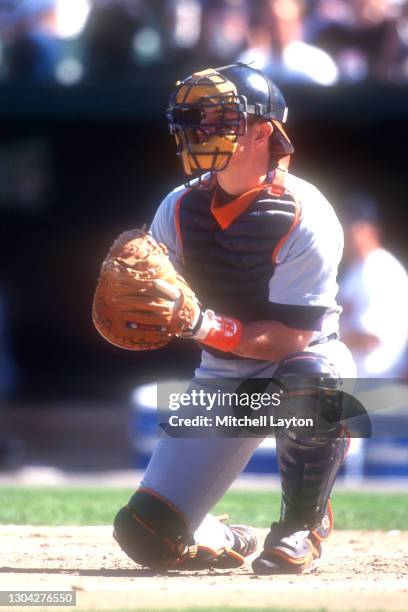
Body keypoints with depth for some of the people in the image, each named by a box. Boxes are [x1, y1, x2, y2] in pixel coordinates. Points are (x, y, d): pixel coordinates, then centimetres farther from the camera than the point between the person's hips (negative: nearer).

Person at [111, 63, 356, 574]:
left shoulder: (304, 217, -21)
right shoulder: (180, 208, -4)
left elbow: (291, 339, -25)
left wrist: (204, 325, -39)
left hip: (301, 363, -4)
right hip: (221, 379, 4)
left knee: (314, 377, -43)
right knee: (146, 536, -10)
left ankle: (302, 527, -19)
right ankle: (223, 542, 26)